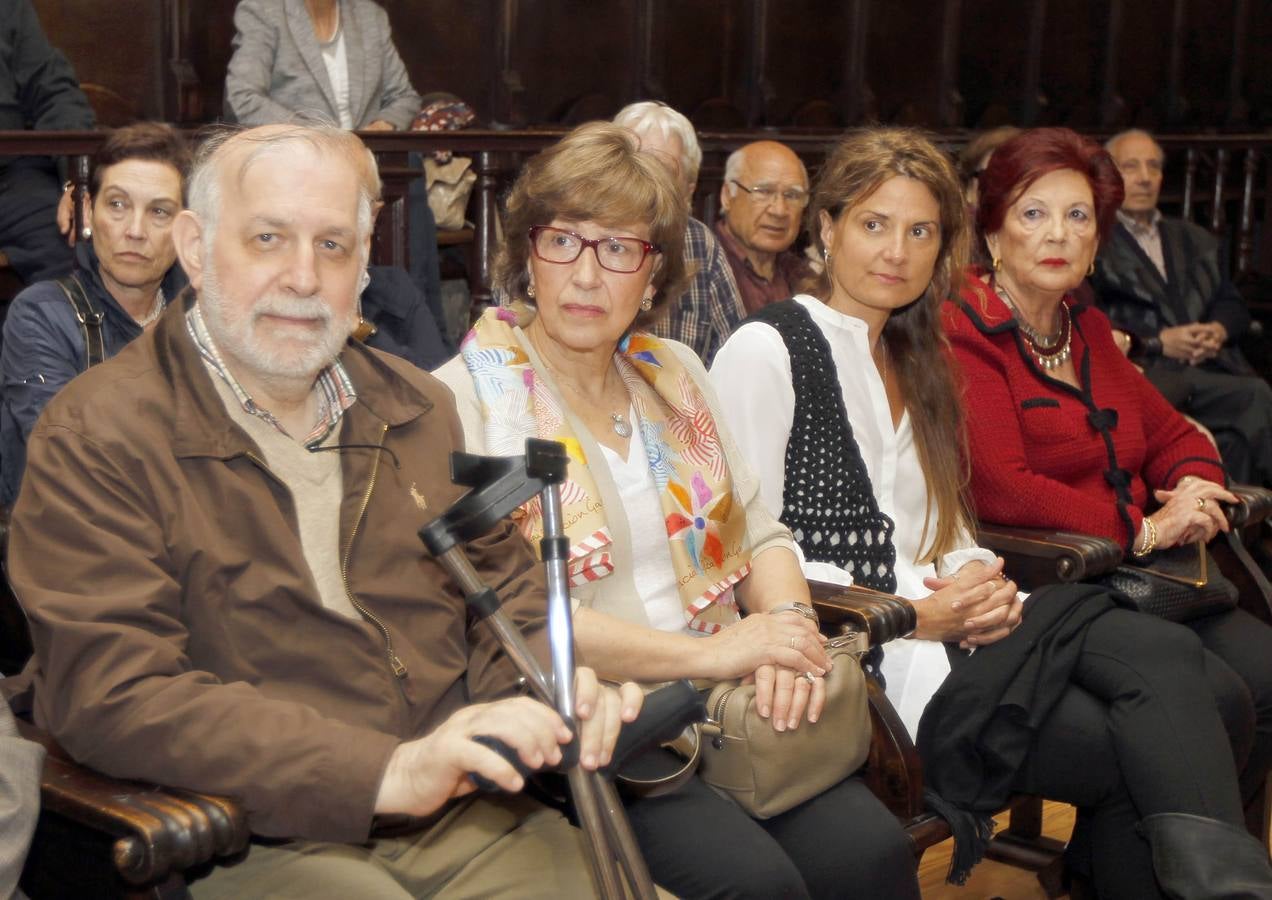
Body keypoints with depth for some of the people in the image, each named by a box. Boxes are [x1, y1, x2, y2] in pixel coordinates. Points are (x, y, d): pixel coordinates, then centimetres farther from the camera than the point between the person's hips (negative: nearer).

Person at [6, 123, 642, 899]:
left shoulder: (416, 407, 15)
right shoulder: (94, 438, -5)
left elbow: (501, 581, 21)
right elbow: (116, 695, -14)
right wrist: (388, 771, -23)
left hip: (470, 820, 5)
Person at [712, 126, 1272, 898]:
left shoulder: (914, 358, 23)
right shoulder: (764, 351, -2)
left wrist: (981, 579, 0)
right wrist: (910, 614, -14)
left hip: (940, 626, 7)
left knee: (1165, 653, -24)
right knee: (1140, 750, -25)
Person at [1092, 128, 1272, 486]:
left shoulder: (1194, 240, 31)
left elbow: (1232, 305, 24)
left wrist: (1219, 330, 0)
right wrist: (1157, 342, -12)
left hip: (1214, 369, 5)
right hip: (1147, 374, -5)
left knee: (1236, 440, -29)